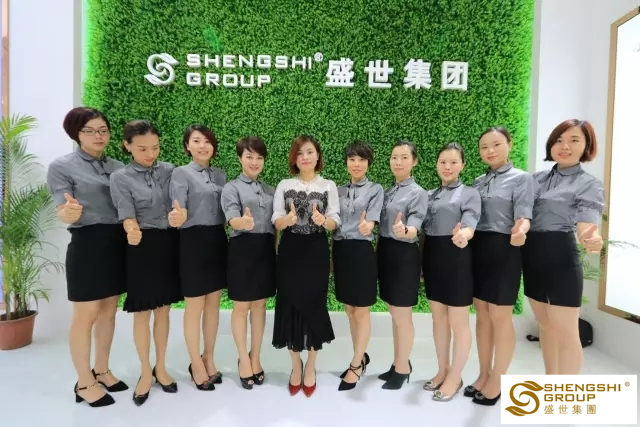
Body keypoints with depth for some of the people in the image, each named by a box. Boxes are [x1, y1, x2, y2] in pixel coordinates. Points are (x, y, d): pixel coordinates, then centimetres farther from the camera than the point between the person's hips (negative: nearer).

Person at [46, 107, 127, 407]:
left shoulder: (118, 167, 10)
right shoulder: (61, 166, -3)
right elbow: (63, 213, -9)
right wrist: (70, 212, -33)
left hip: (118, 243, 5)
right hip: (87, 244, -5)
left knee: (109, 312, 14)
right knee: (86, 315, 4)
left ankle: (101, 370, 31)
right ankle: (84, 383, 21)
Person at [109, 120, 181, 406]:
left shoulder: (169, 170, 3)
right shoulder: (120, 178, -5)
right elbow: (127, 216, -12)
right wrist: (133, 232, -32)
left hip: (170, 244, 3)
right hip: (143, 247, -2)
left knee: (163, 310, 13)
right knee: (142, 313, 7)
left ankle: (160, 367, 30)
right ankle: (145, 372, 26)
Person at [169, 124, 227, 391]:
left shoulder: (220, 175, 11)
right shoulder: (181, 173, -5)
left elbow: (226, 209, 11)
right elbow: (179, 209, -17)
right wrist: (177, 217, -39)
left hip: (218, 241, 6)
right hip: (194, 242, -5)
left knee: (213, 304, 14)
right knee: (194, 307, 5)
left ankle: (209, 359, 31)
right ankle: (196, 364, 23)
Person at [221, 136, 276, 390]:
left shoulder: (270, 190, 13)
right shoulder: (231, 188, -3)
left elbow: (276, 224, 13)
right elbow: (232, 219, -18)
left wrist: (277, 249, 7)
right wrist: (244, 222, -40)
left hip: (266, 250, 5)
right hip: (243, 250, -4)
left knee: (260, 306, 13)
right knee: (241, 307, 7)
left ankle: (255, 357, 29)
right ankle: (244, 359, 25)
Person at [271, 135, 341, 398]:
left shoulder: (329, 186, 3)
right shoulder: (284, 185, 5)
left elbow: (334, 223, -2)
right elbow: (276, 222, -1)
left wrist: (322, 220, -24)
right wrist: (288, 219, -23)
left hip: (317, 252, -1)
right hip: (290, 252, 1)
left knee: (314, 305, 5)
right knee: (290, 305, 6)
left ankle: (310, 367, 27)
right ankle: (295, 365, 28)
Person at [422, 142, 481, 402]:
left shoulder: (469, 193, -4)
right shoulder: (429, 195, 12)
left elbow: (470, 223, -19)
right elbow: (422, 228, 12)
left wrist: (463, 233, -41)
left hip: (456, 259, -5)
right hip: (432, 258, 6)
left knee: (458, 323, 6)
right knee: (438, 319, 16)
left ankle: (455, 377, 23)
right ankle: (443, 370, 32)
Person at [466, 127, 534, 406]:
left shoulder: (522, 178, -2)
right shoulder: (478, 181, 13)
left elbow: (523, 217, -12)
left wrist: (520, 231, -33)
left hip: (503, 250, -5)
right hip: (477, 249, 5)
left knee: (500, 317, 3)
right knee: (482, 315, 12)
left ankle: (497, 380, 20)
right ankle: (484, 375, 26)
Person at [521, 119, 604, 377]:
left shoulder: (590, 184, -5)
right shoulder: (537, 178, 10)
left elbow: (586, 225, -17)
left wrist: (592, 240, -38)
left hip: (561, 258, -5)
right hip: (532, 257, 6)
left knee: (565, 331, 3)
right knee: (545, 326, 18)